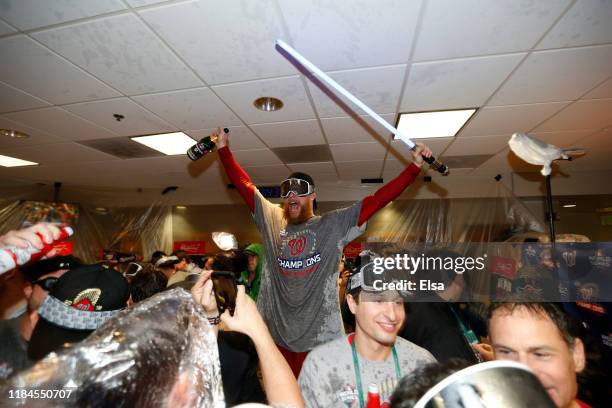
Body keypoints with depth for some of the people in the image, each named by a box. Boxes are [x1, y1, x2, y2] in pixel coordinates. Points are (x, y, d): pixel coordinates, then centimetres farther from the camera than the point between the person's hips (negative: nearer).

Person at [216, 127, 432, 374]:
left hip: (319, 338, -2)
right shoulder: (272, 221, 6)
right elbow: (244, 185, 7)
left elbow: (378, 199, -5)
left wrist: (415, 166, -9)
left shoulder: (334, 225, -1)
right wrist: (223, 148, 8)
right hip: (275, 335, 3)